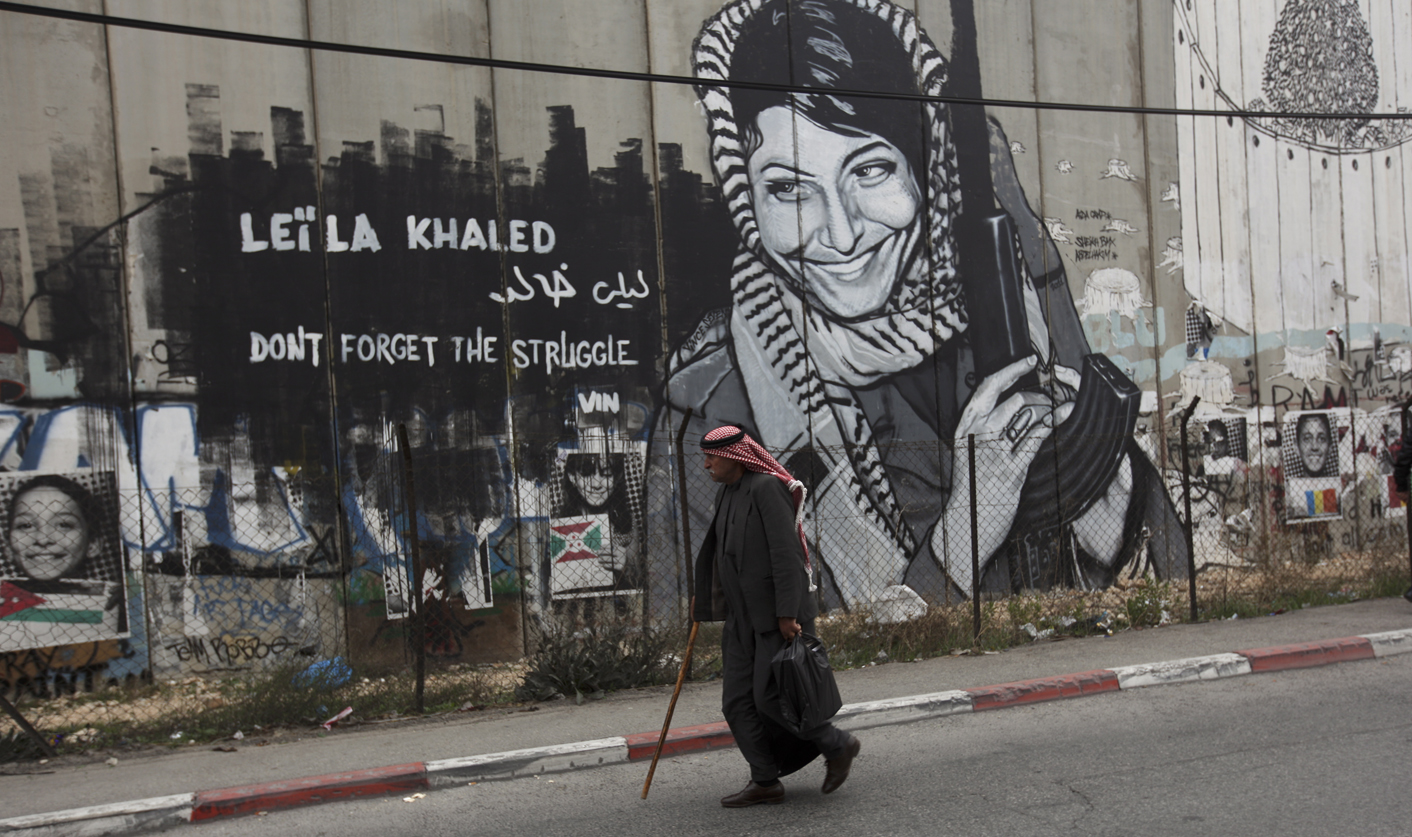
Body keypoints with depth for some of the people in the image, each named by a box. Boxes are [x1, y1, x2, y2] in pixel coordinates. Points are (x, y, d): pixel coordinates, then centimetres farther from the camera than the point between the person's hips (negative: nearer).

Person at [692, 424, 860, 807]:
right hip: (741, 618, 9)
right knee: (738, 702, 5)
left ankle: (839, 745, 14)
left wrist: (786, 614, -22)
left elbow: (786, 553, -20)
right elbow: (716, 551, 24)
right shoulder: (726, 493, 13)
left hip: (779, 616, -9)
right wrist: (703, 597, 30)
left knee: (770, 697, -7)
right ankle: (765, 782, 16)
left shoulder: (767, 488, -15)